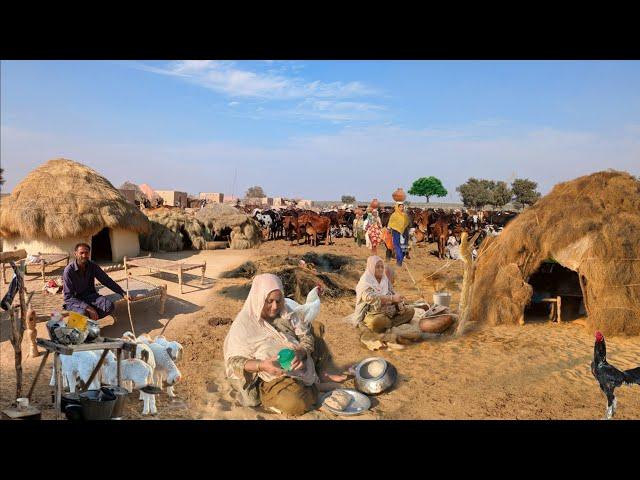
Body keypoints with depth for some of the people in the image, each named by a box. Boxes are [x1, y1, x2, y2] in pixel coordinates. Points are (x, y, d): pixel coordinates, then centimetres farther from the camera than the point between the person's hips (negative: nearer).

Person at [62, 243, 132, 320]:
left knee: (109, 306, -24)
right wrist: (88, 308, -30)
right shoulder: (69, 270, -17)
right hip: (75, 300, -4)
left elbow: (107, 281, 4)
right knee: (83, 313, -35)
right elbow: (68, 296, -19)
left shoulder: (93, 266, -4)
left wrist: (123, 293, -8)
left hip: (90, 296, 4)